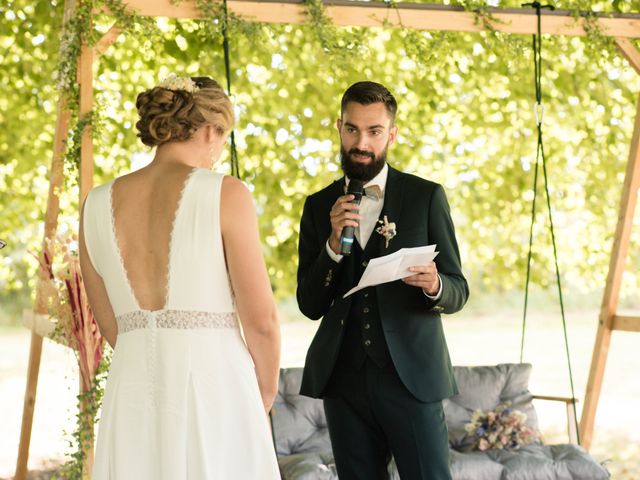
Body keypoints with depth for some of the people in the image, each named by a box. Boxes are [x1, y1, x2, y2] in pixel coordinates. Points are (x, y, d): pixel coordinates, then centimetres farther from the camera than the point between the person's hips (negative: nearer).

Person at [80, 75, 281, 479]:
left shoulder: (98, 205, 9)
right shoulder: (225, 193, -5)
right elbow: (261, 318, -5)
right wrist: (264, 397, 12)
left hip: (133, 391, 4)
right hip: (214, 388, -4)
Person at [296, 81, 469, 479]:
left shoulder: (426, 197, 2)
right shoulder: (319, 206, 8)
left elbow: (458, 292, 2)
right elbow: (309, 305, 4)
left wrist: (434, 286, -22)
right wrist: (334, 244, -12)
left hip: (411, 376, -2)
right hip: (344, 379, 3)